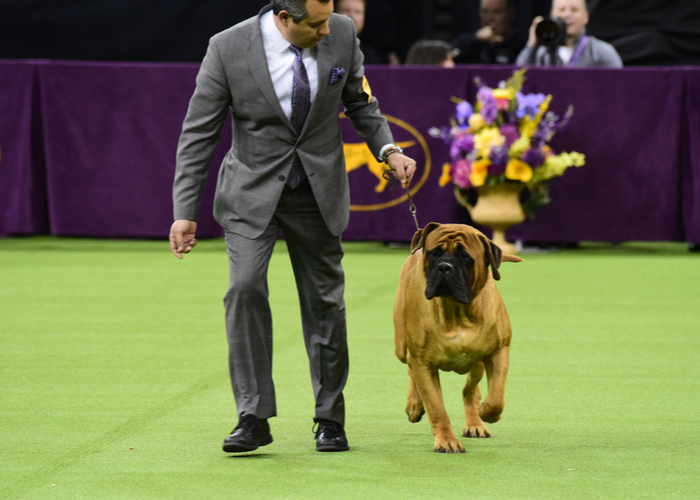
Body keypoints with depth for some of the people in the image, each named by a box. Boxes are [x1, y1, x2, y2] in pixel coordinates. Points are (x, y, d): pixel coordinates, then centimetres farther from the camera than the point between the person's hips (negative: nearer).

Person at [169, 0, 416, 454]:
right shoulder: (228, 49, -17)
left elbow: (359, 101, 10)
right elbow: (199, 132, -10)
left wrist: (387, 148, -6)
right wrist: (185, 211, -12)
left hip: (319, 191, 2)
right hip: (253, 192, -2)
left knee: (325, 301, 7)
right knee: (245, 286, -20)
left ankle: (330, 419, 22)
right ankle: (254, 417, -12)